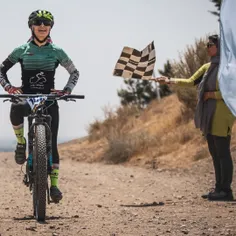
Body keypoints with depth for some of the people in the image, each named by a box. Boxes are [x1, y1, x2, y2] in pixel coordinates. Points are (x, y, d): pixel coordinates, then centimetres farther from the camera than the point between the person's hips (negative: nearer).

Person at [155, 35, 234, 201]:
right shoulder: (208, 67, 16)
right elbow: (191, 82, 17)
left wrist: (212, 94, -13)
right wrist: (170, 81, 8)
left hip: (221, 115, -8)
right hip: (209, 115, 8)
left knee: (222, 152, -8)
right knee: (215, 153, 9)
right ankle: (219, 188, 13)